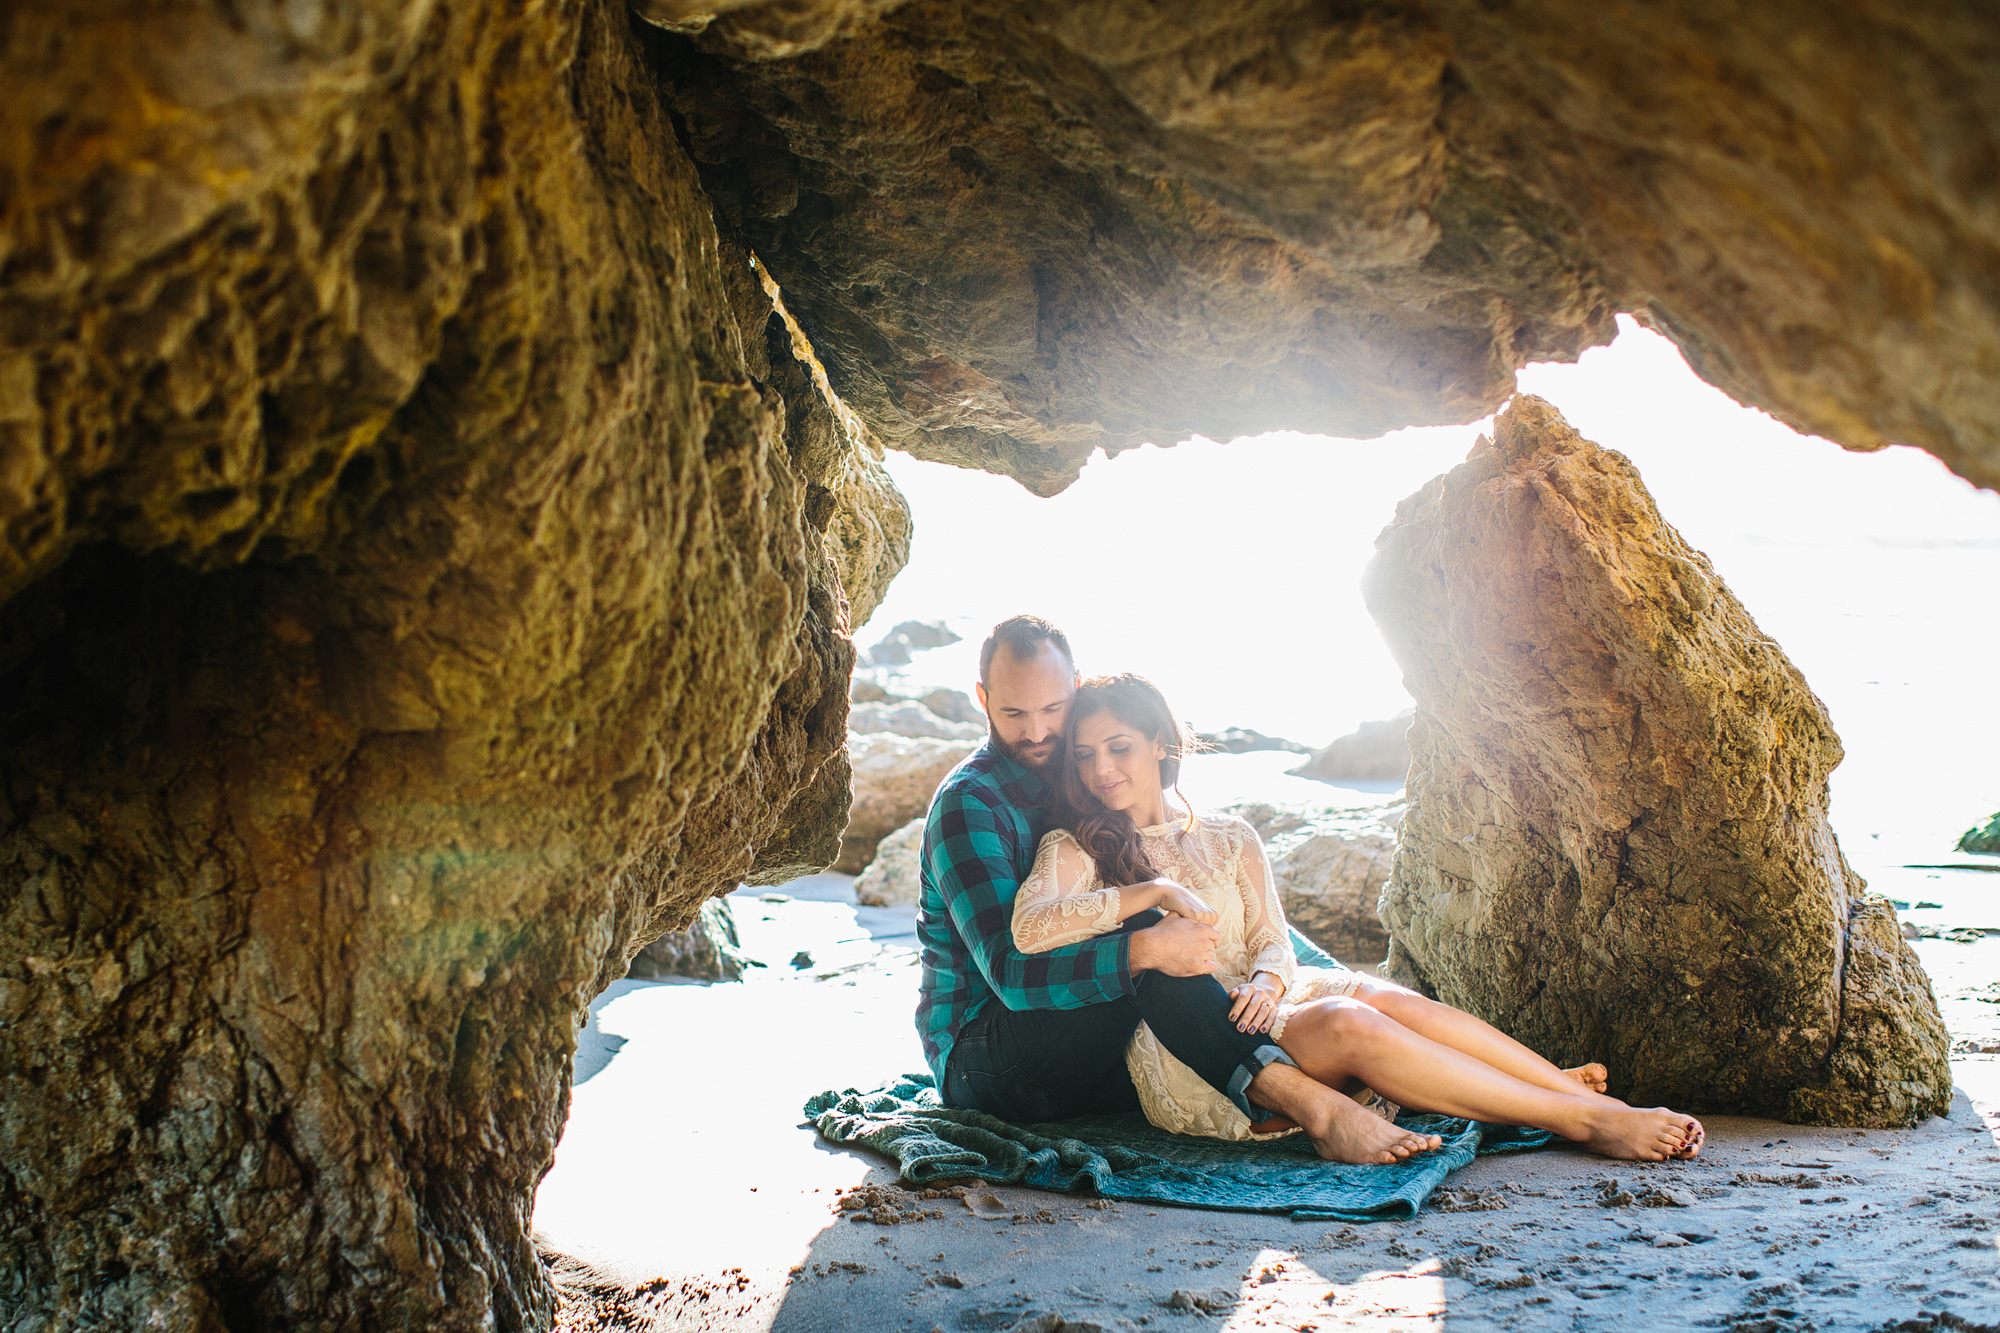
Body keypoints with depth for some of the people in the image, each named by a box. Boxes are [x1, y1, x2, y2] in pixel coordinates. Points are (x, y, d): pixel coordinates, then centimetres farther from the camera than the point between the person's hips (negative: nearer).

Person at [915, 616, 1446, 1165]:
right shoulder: (968, 803, -12)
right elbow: (1011, 971, -25)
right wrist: (1146, 949, -38)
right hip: (981, 1054, -7)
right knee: (1143, 933, -30)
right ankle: (1309, 1106, -42)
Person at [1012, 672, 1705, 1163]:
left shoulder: (1230, 839, 17)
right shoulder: (1076, 849, 5)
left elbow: (1274, 944, 9)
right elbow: (1028, 928, -15)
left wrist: (1266, 982, -16)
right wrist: (1157, 890, -19)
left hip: (1251, 1006, 5)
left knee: (1385, 999, -28)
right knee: (1350, 1026, -31)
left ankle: (1574, 1091, -29)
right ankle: (1588, 1118, -31)